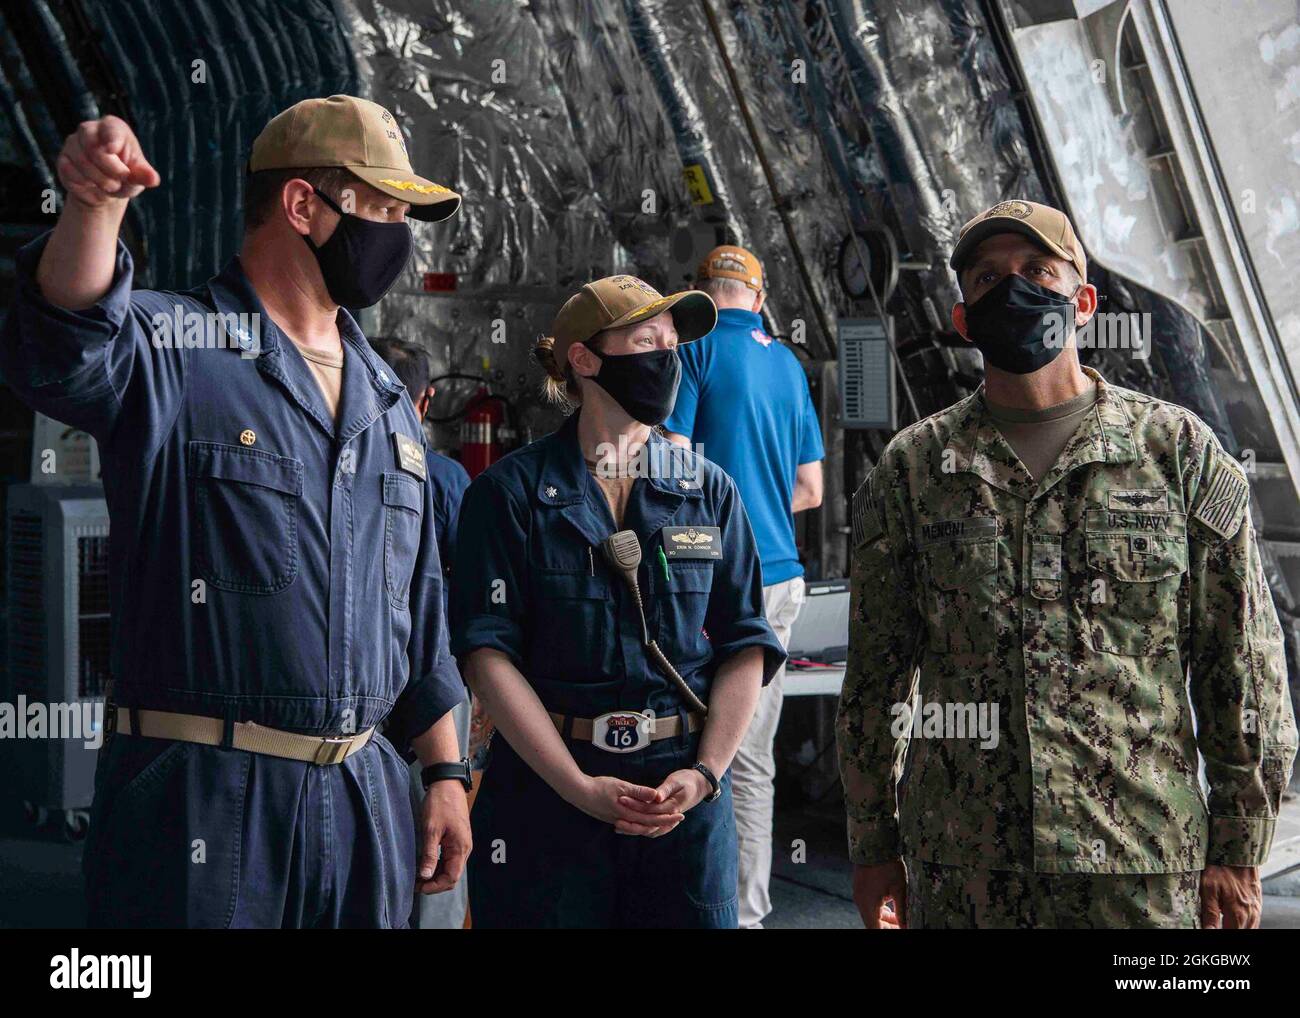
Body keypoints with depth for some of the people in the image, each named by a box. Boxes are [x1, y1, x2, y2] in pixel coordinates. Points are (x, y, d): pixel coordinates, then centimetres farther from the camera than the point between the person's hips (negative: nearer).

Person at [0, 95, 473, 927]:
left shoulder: (387, 401, 17)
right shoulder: (173, 348, -4)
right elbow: (69, 346, -29)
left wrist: (446, 774, 15)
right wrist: (95, 204, -48)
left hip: (364, 798, 7)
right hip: (203, 800, -6)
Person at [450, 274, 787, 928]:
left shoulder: (709, 490, 8)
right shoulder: (512, 492, -1)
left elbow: (745, 647, 5)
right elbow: (487, 655, -7)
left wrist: (705, 773, -9)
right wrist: (580, 788, -15)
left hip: (687, 796, 3)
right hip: (547, 792, -2)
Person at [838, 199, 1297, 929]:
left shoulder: (1180, 450, 2)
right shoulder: (912, 469, 6)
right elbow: (877, 670, 9)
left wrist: (1239, 849, -1)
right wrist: (873, 843, 7)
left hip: (1142, 867, -1)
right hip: (960, 864, 1)